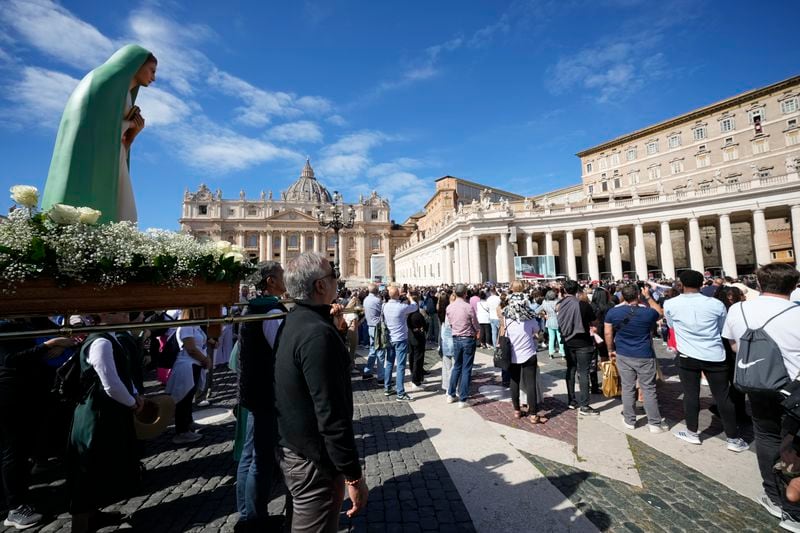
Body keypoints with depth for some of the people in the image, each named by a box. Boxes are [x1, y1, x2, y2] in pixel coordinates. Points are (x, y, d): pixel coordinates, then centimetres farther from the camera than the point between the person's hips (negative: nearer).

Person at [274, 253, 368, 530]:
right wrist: (353, 475, -21)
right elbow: (332, 414, -29)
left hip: (291, 446, 9)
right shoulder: (318, 334, -29)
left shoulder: (293, 320, 2)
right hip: (314, 459, -9)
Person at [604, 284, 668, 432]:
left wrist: (611, 350, 10)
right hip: (645, 356, -1)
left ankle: (629, 421, 20)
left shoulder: (612, 312, -7)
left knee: (627, 388, 10)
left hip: (623, 355, 1)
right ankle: (655, 423, 17)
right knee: (649, 389, 8)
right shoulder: (647, 312, -11)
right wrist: (648, 297, 15)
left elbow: (607, 333, -3)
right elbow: (660, 313, 13)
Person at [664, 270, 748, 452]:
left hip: (687, 357, -1)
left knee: (691, 395, 11)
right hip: (715, 356, 1)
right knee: (723, 397, 10)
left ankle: (692, 433, 24)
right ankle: (733, 439, 21)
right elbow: (722, 330, 10)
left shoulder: (670, 304, -9)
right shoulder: (717, 304, -6)